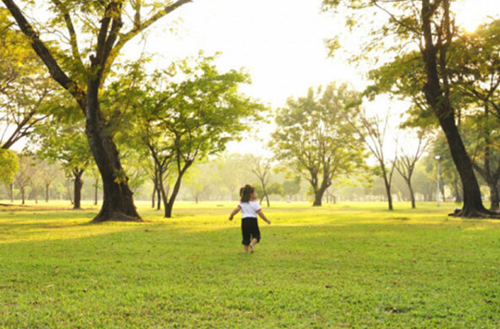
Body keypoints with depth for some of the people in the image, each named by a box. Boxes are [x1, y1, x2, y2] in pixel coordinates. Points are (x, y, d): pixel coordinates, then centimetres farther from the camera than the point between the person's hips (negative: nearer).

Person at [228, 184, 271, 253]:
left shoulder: (242, 203, 6)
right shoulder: (255, 203, -5)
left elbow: (236, 209, -5)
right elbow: (260, 213, -7)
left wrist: (231, 215, 9)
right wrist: (266, 220, 3)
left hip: (244, 221, 4)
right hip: (253, 220, -3)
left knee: (246, 237, 12)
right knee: (256, 235, 8)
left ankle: (246, 251, 8)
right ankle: (252, 244, -20)